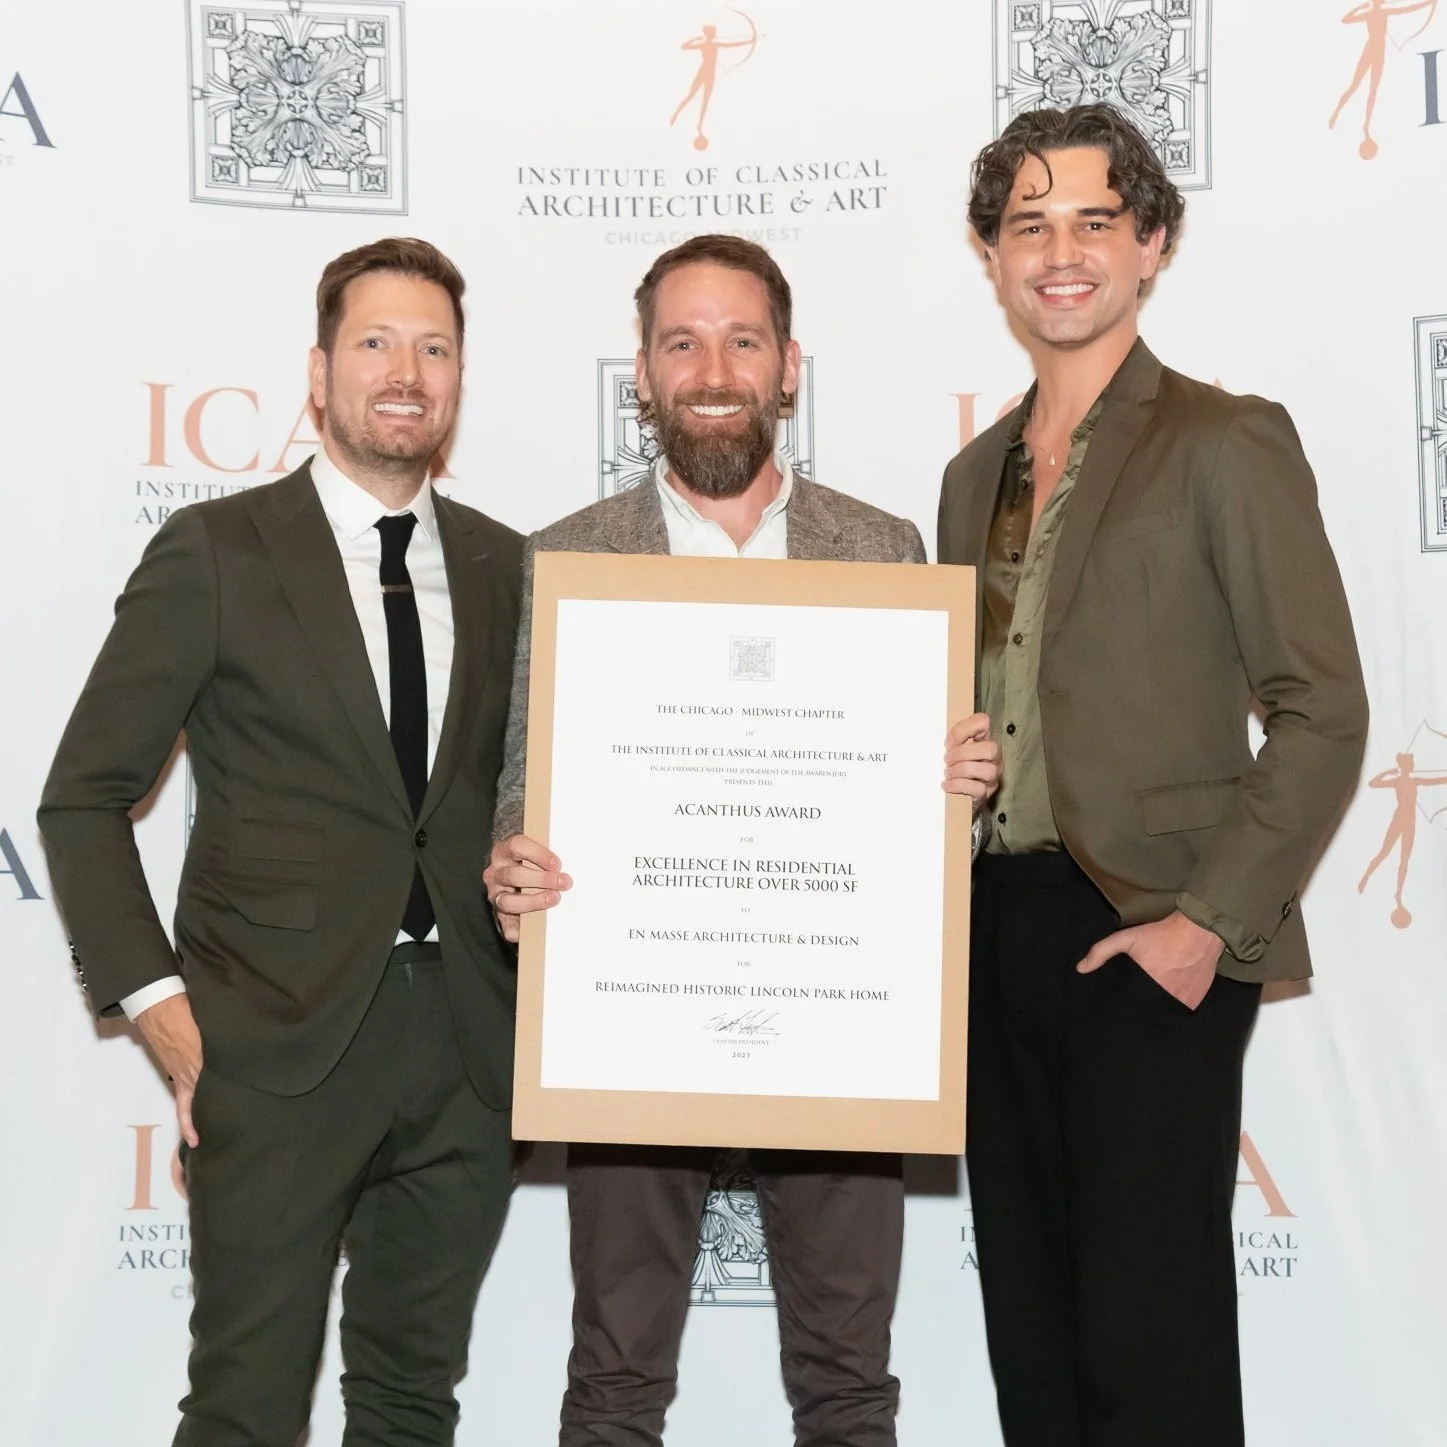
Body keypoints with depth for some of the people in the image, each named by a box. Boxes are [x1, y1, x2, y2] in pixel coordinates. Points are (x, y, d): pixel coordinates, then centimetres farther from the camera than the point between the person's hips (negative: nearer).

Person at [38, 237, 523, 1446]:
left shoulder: (505, 567, 10)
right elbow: (85, 795, -1)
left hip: (468, 1048, 4)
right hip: (278, 1043, -4)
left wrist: (536, 984, 5)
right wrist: (152, 997, -9)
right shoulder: (217, 553, -2)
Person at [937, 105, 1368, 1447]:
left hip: (1152, 937, -6)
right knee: (1030, 1328, 11)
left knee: (1146, 1339, -4)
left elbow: (1322, 712, -9)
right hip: (998, 926, 6)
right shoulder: (977, 472, 16)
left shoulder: (1226, 443, -4)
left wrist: (1210, 920, -16)